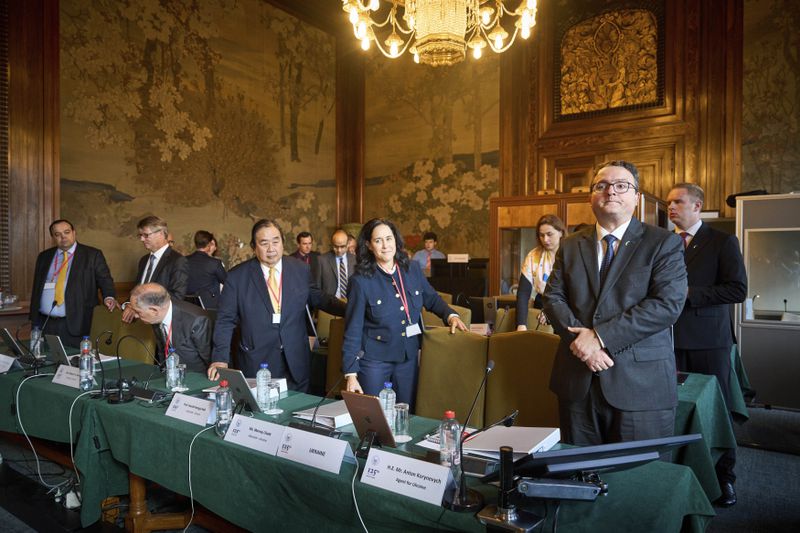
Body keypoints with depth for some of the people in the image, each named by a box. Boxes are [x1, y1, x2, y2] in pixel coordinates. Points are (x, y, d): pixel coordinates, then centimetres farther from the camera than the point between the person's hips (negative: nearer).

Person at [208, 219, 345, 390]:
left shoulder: (301, 270, 1)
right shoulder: (237, 276, -4)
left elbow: (317, 298, 14)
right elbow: (225, 320, -1)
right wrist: (220, 359, -9)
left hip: (296, 364, 2)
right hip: (256, 365, -2)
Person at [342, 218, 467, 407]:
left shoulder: (412, 269, -1)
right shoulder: (361, 280, -13)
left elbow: (432, 298, 14)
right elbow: (353, 331, -11)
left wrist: (450, 315, -5)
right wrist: (351, 374, -13)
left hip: (409, 356, 4)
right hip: (375, 358, -3)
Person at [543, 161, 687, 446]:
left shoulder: (664, 243, 0)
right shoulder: (570, 245, 12)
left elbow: (668, 303, -12)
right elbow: (553, 297, 6)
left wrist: (601, 337, -18)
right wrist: (578, 337, -13)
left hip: (640, 385, -3)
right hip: (577, 383, 4)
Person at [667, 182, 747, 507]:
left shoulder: (723, 242, -1)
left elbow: (738, 289, -11)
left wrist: (689, 294, -16)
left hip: (709, 339, -3)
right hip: (671, 338, 3)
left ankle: (724, 477, 22)